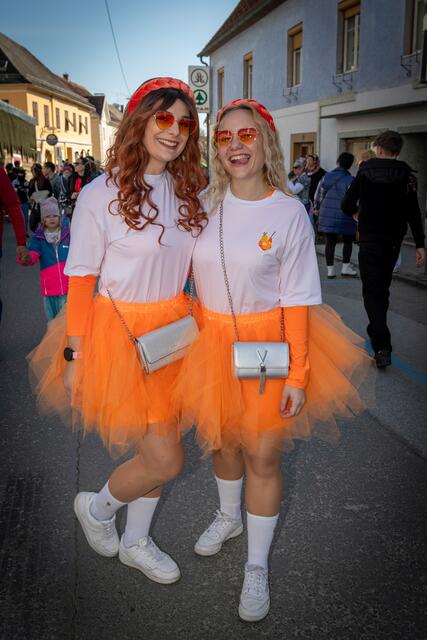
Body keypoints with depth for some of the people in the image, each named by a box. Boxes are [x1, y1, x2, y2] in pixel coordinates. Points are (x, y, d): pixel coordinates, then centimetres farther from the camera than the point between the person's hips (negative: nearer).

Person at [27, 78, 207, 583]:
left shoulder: (188, 192, 4)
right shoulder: (101, 195, -14)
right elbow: (80, 280, -11)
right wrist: (74, 355, -11)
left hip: (174, 329, 6)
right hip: (120, 332, -6)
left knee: (155, 444, 16)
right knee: (165, 460, -2)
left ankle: (135, 542, 39)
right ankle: (96, 507, 29)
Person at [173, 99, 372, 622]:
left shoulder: (288, 211, -11)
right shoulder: (205, 204, -1)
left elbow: (298, 299, -11)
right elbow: (192, 275, 6)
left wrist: (298, 373, -13)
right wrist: (191, 338, 1)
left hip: (268, 343, -3)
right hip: (212, 341, 3)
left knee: (261, 456, 4)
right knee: (222, 441, 19)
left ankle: (257, 567, 25)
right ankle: (229, 518, 49)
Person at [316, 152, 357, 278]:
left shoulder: (326, 177, 1)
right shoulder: (350, 180, -10)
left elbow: (318, 197, 6)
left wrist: (319, 209, 23)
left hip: (327, 215, 3)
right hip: (344, 216, -3)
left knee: (330, 242, 7)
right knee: (348, 241, 15)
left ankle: (330, 269, 7)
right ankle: (346, 266, 14)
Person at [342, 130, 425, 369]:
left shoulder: (366, 170, -4)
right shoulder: (406, 174, -3)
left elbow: (347, 205, -4)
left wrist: (357, 214, 18)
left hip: (369, 239, -2)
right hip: (394, 241, 2)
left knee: (372, 291, -4)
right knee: (382, 288, 20)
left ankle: (382, 346, -18)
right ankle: (376, 330, 35)